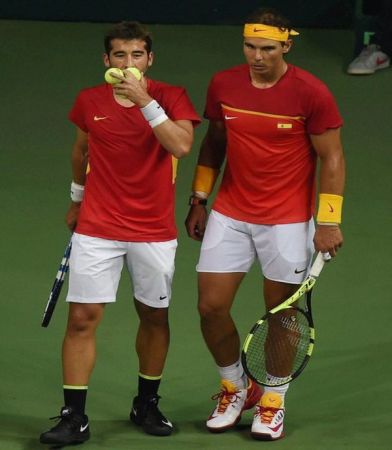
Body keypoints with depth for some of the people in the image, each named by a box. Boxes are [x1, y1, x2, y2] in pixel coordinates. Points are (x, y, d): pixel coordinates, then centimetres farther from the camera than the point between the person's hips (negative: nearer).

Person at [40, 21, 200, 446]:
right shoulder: (89, 101, 1)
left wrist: (145, 100, -29)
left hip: (154, 232, -1)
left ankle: (147, 404, 29)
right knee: (82, 318, -6)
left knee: (153, 316, 10)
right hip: (97, 230, 1)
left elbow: (181, 145, -25)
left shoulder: (170, 97, -7)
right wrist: (77, 199, 28)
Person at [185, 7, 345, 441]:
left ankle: (273, 398, 24)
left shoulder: (311, 93, -13)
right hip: (230, 216, 3)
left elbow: (331, 157, -7)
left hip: (287, 221, -3)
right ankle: (234, 386, 24)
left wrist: (328, 222, -11)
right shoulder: (223, 85, -2)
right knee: (211, 306, 0)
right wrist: (198, 201, 11)